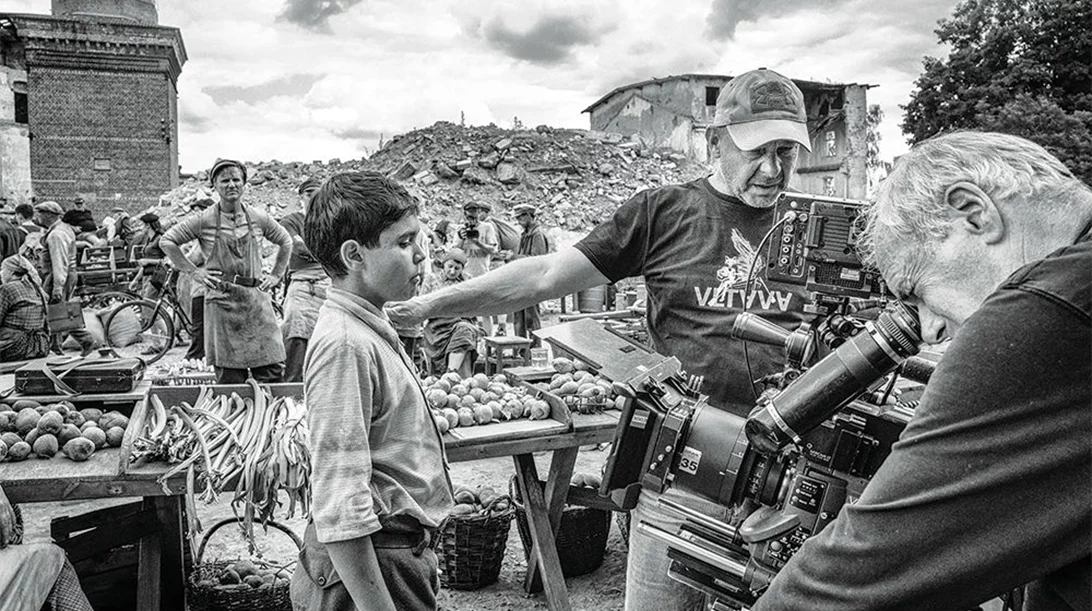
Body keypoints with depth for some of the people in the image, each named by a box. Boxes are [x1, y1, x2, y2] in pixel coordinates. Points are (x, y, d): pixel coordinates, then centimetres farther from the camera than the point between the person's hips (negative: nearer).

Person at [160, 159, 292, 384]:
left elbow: (285, 241, 21)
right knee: (229, 378, 1)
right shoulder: (204, 221, 0)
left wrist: (276, 275, 13)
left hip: (257, 300, 2)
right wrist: (193, 271, 1)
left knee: (273, 372, -2)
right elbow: (166, 241, 5)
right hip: (221, 302, -2)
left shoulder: (259, 218, 6)